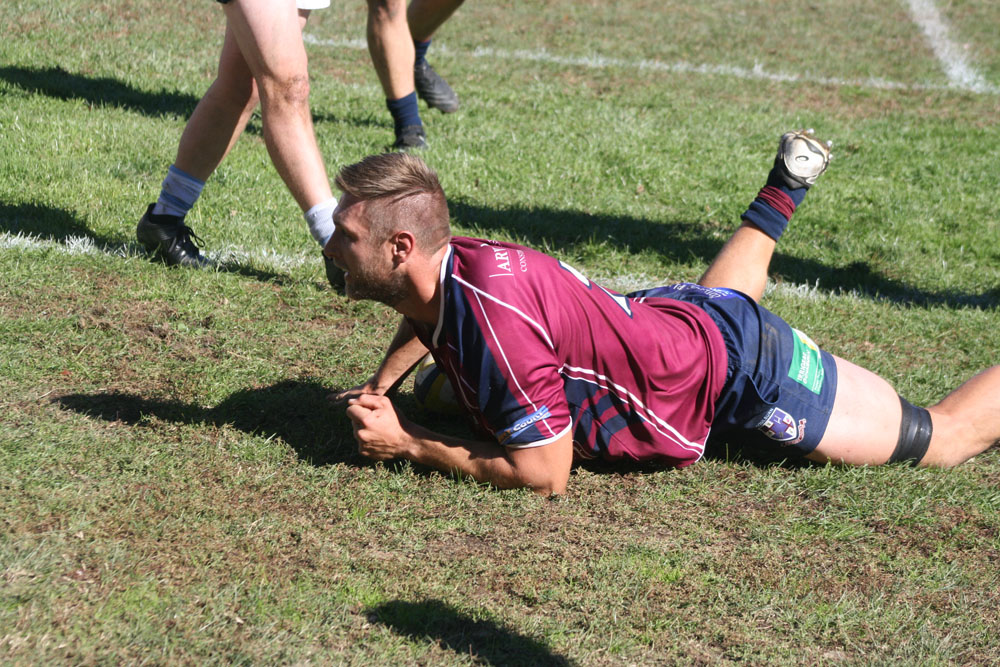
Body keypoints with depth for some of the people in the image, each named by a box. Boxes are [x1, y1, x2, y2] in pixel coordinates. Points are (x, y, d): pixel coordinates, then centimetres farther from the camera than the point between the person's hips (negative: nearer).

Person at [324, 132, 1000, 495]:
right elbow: (427, 317, 16)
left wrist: (408, 445, -22)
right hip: (675, 318, 8)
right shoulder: (445, 262, -12)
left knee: (942, 437, 7)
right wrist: (381, 385, -2)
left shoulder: (494, 318, -37)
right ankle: (786, 186, 58)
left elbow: (545, 474, -28)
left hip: (745, 374, -8)